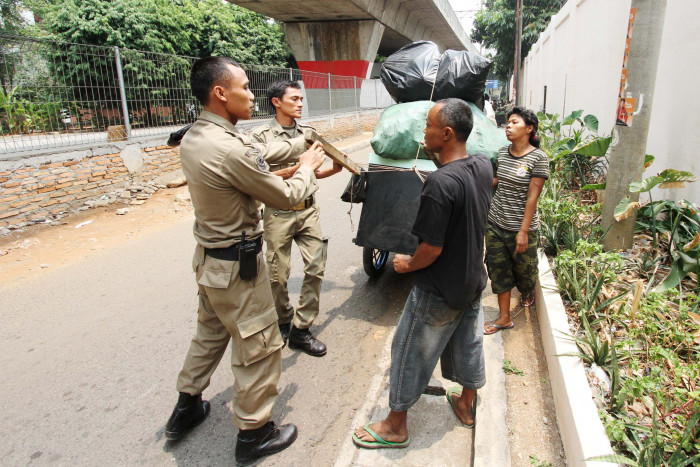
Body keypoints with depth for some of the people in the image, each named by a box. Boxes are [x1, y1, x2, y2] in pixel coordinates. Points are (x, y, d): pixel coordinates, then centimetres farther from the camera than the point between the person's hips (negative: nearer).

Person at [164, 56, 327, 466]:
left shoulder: (194, 137, 1)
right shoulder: (230, 150, -28)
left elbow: (261, 153, 11)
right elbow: (286, 196, -16)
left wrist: (302, 144, 11)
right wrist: (307, 168, 2)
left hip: (209, 257, 9)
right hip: (238, 266, -9)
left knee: (211, 332, 26)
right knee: (259, 345, 8)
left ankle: (187, 408, 44)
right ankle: (254, 433, 27)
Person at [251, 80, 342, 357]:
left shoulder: (308, 133, 11)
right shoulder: (261, 136, -5)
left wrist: (334, 169, -3)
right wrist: (295, 169, -20)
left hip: (308, 210, 4)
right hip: (278, 213, -4)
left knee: (316, 267, -1)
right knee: (278, 275, 4)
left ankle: (301, 329, 11)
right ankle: (283, 321, 30)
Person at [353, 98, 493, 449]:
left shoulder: (440, 183, -30)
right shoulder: (483, 165, -5)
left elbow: (432, 248, -27)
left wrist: (407, 264, -7)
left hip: (439, 293, -8)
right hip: (474, 282, 8)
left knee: (410, 353, 9)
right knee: (468, 344, 25)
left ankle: (395, 426, 26)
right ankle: (466, 404, 48)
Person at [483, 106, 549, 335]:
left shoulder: (538, 158, -13)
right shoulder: (502, 153, 3)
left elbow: (532, 197, -16)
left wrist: (523, 232, -17)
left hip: (520, 227, -5)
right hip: (495, 223, 5)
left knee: (523, 267, 16)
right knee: (498, 269, 9)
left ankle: (528, 292, 51)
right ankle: (504, 317, 21)